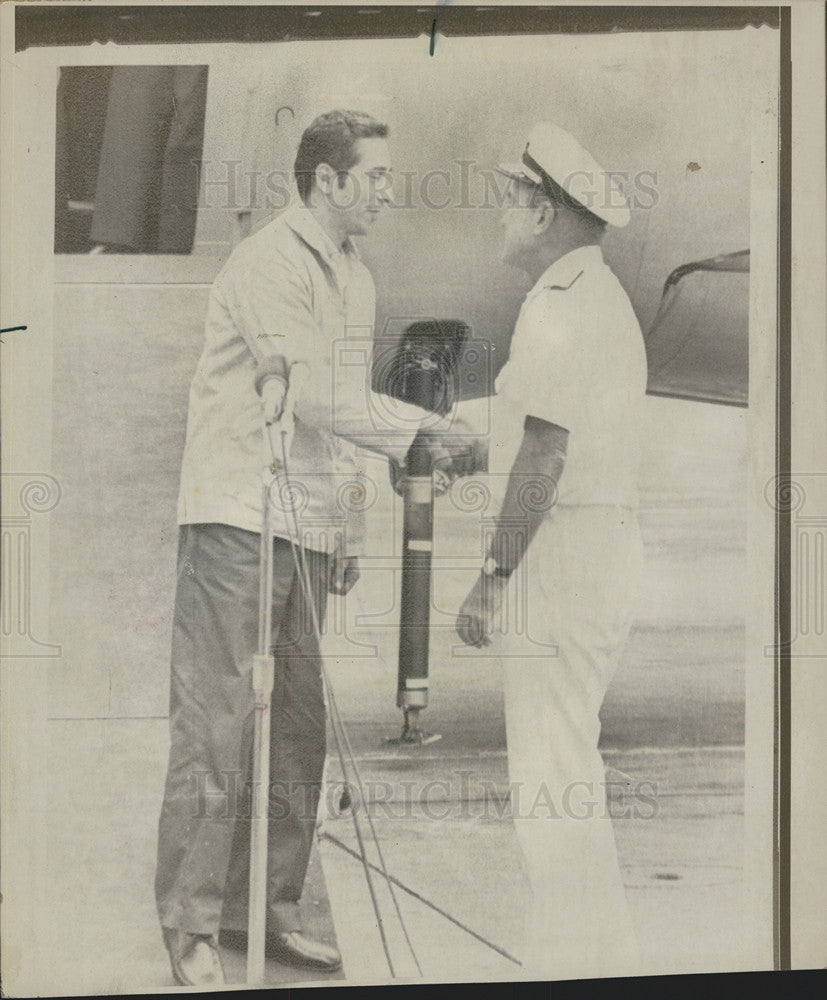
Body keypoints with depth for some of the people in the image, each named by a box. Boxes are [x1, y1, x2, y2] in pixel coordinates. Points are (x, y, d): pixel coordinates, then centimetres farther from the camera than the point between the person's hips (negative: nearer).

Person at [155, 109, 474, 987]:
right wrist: (421, 431, -17)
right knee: (217, 726, -6)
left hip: (310, 530, 8)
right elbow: (312, 397, -17)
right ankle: (191, 926, 2)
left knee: (296, 730, 8)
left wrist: (348, 529, 19)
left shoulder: (355, 277, 19)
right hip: (239, 519, -8)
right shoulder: (269, 263, -9)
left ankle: (270, 908, 18)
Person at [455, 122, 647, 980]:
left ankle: (566, 960, -1)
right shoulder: (607, 298, 18)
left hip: (560, 547, -11)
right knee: (571, 759, 17)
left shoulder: (557, 306, -14)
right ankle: (605, 957, 24)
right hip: (608, 542, 11)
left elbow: (544, 456, -21)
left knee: (546, 769, -6)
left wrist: (492, 577, -18)